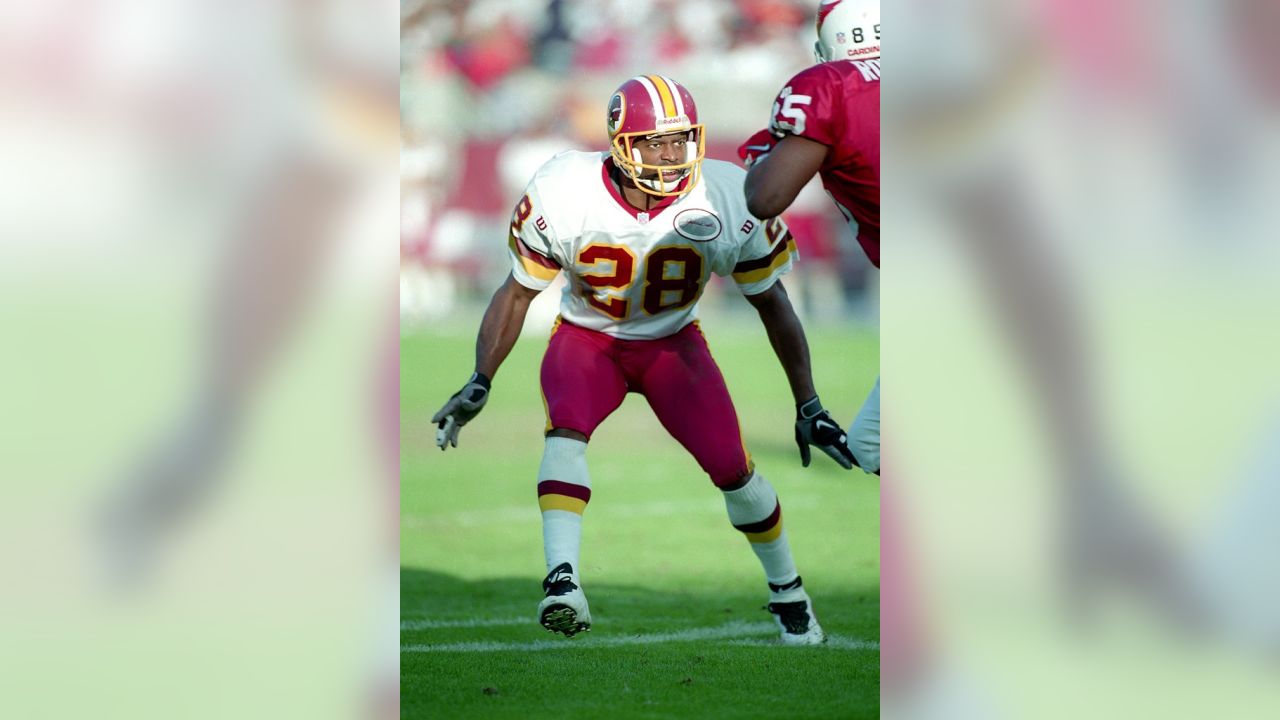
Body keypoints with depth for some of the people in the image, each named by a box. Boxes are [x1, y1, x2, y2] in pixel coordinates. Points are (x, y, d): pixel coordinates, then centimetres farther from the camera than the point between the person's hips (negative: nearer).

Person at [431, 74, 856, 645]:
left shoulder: (728, 202, -22)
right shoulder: (563, 195, -24)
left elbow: (770, 301, -7)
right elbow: (518, 291, -9)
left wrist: (808, 406, -7)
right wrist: (480, 383, -17)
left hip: (673, 342, 1)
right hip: (587, 337, -1)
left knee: (730, 466, -11)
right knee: (566, 428, -31)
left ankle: (788, 594, 13)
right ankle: (562, 579, -38)